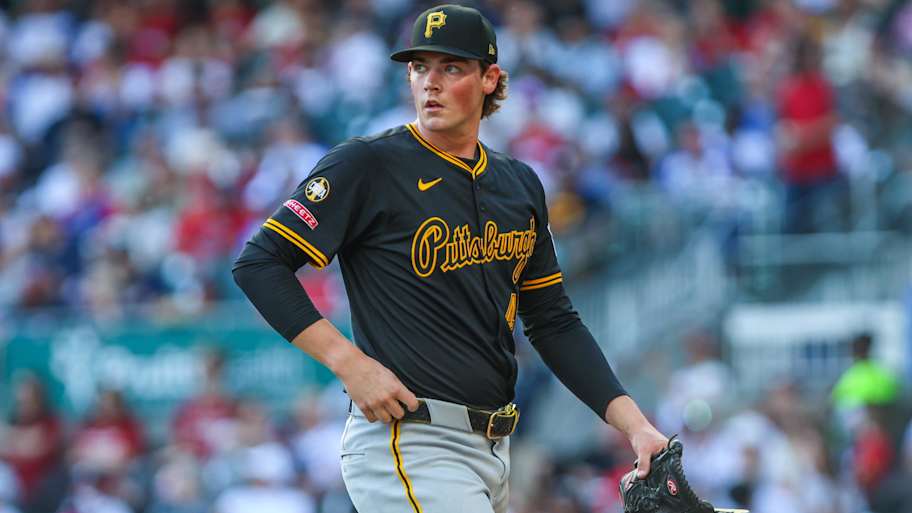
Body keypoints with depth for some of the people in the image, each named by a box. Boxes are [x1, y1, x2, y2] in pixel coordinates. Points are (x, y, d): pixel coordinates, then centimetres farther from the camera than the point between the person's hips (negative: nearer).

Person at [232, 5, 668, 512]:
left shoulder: (520, 184, 14)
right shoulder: (367, 165, -6)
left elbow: (553, 322, 18)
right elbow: (260, 263, -9)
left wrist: (634, 423, 8)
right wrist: (349, 361, -18)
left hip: (494, 447, 7)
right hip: (407, 446, -7)